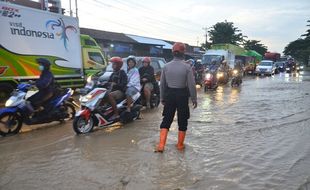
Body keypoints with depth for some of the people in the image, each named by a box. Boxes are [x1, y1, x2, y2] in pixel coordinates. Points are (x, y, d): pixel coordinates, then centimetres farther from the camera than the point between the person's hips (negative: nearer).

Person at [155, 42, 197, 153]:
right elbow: (191, 85, -10)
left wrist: (162, 98, 13)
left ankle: (161, 145, 5)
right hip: (182, 95, -2)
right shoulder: (187, 67, -11)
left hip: (169, 94, 3)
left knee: (166, 120, 10)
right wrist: (194, 99, 0)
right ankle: (180, 144, 24)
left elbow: (162, 84, 3)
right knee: (182, 121, 13)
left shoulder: (166, 66, -2)